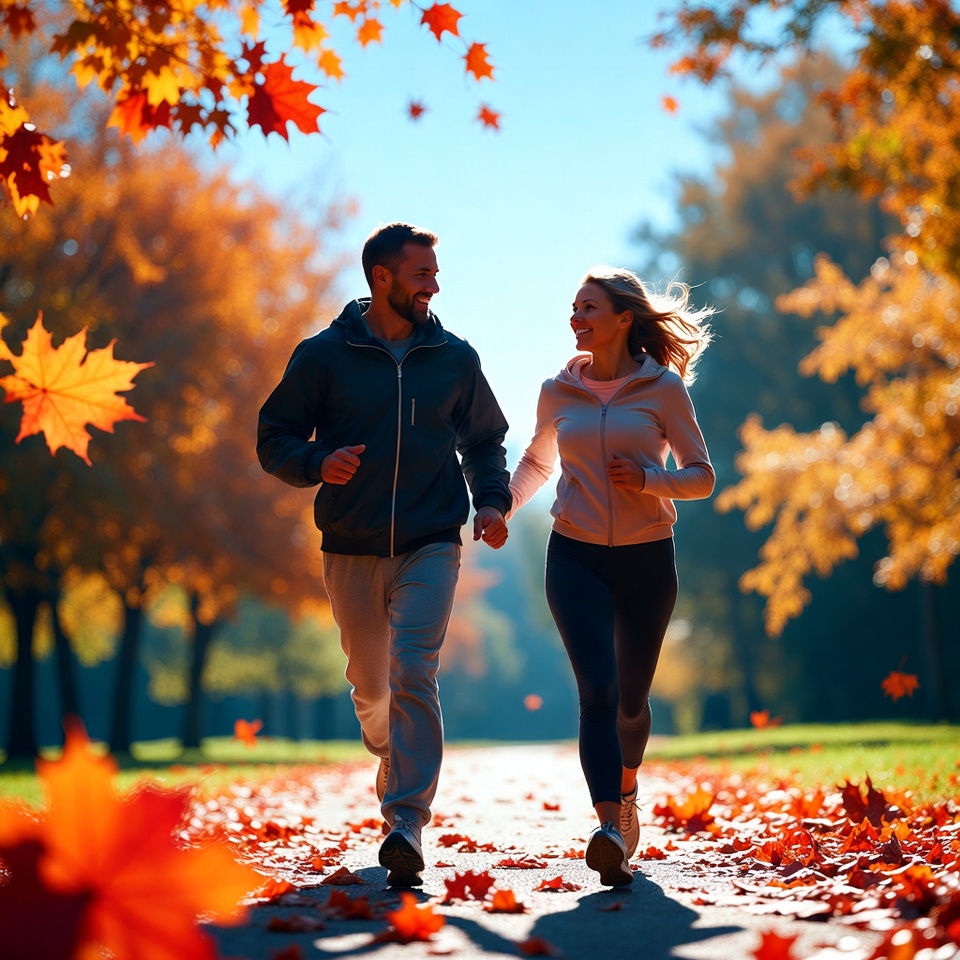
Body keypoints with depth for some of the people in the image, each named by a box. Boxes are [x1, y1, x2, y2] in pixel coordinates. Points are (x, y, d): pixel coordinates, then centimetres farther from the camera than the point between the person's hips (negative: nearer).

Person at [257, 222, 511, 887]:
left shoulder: (455, 358, 7)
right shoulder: (324, 355, 0)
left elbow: (485, 440, 18)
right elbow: (274, 440, 2)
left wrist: (493, 501, 0)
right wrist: (319, 463, -19)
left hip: (431, 547, -1)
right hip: (351, 551, 1)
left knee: (413, 672, -17)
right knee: (371, 685, 11)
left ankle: (407, 825, -20)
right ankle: (395, 760, 43)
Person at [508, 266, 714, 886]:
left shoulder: (663, 387, -1)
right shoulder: (558, 392, 6)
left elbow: (702, 477, 2)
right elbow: (538, 462, 23)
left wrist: (650, 479, -16)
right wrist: (502, 507, 7)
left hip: (646, 559, 0)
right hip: (577, 558, 1)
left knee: (632, 697, 10)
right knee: (598, 689, -18)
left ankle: (626, 787, 42)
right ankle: (611, 830, -28)